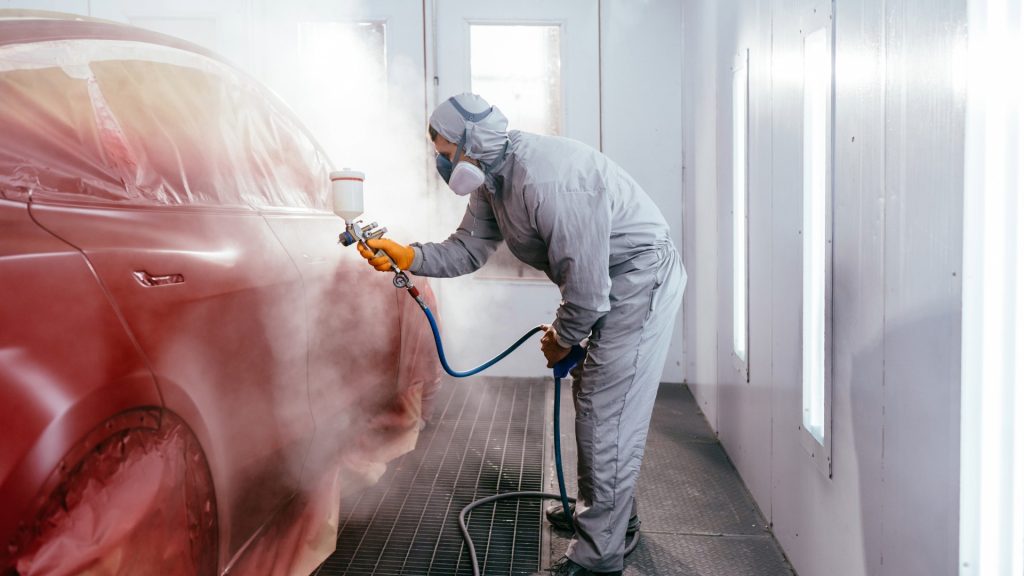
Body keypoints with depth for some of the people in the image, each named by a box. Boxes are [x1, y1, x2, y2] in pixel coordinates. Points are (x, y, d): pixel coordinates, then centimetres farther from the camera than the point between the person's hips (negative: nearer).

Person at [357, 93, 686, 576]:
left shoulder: (547, 182, -32)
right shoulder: (490, 181, 1)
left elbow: (585, 287, -28)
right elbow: (468, 249, 7)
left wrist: (561, 340, -11)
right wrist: (408, 257, -7)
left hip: (642, 278, -11)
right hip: (610, 281, 11)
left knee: (606, 415, -8)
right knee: (591, 397, 21)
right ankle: (611, 510, 41)